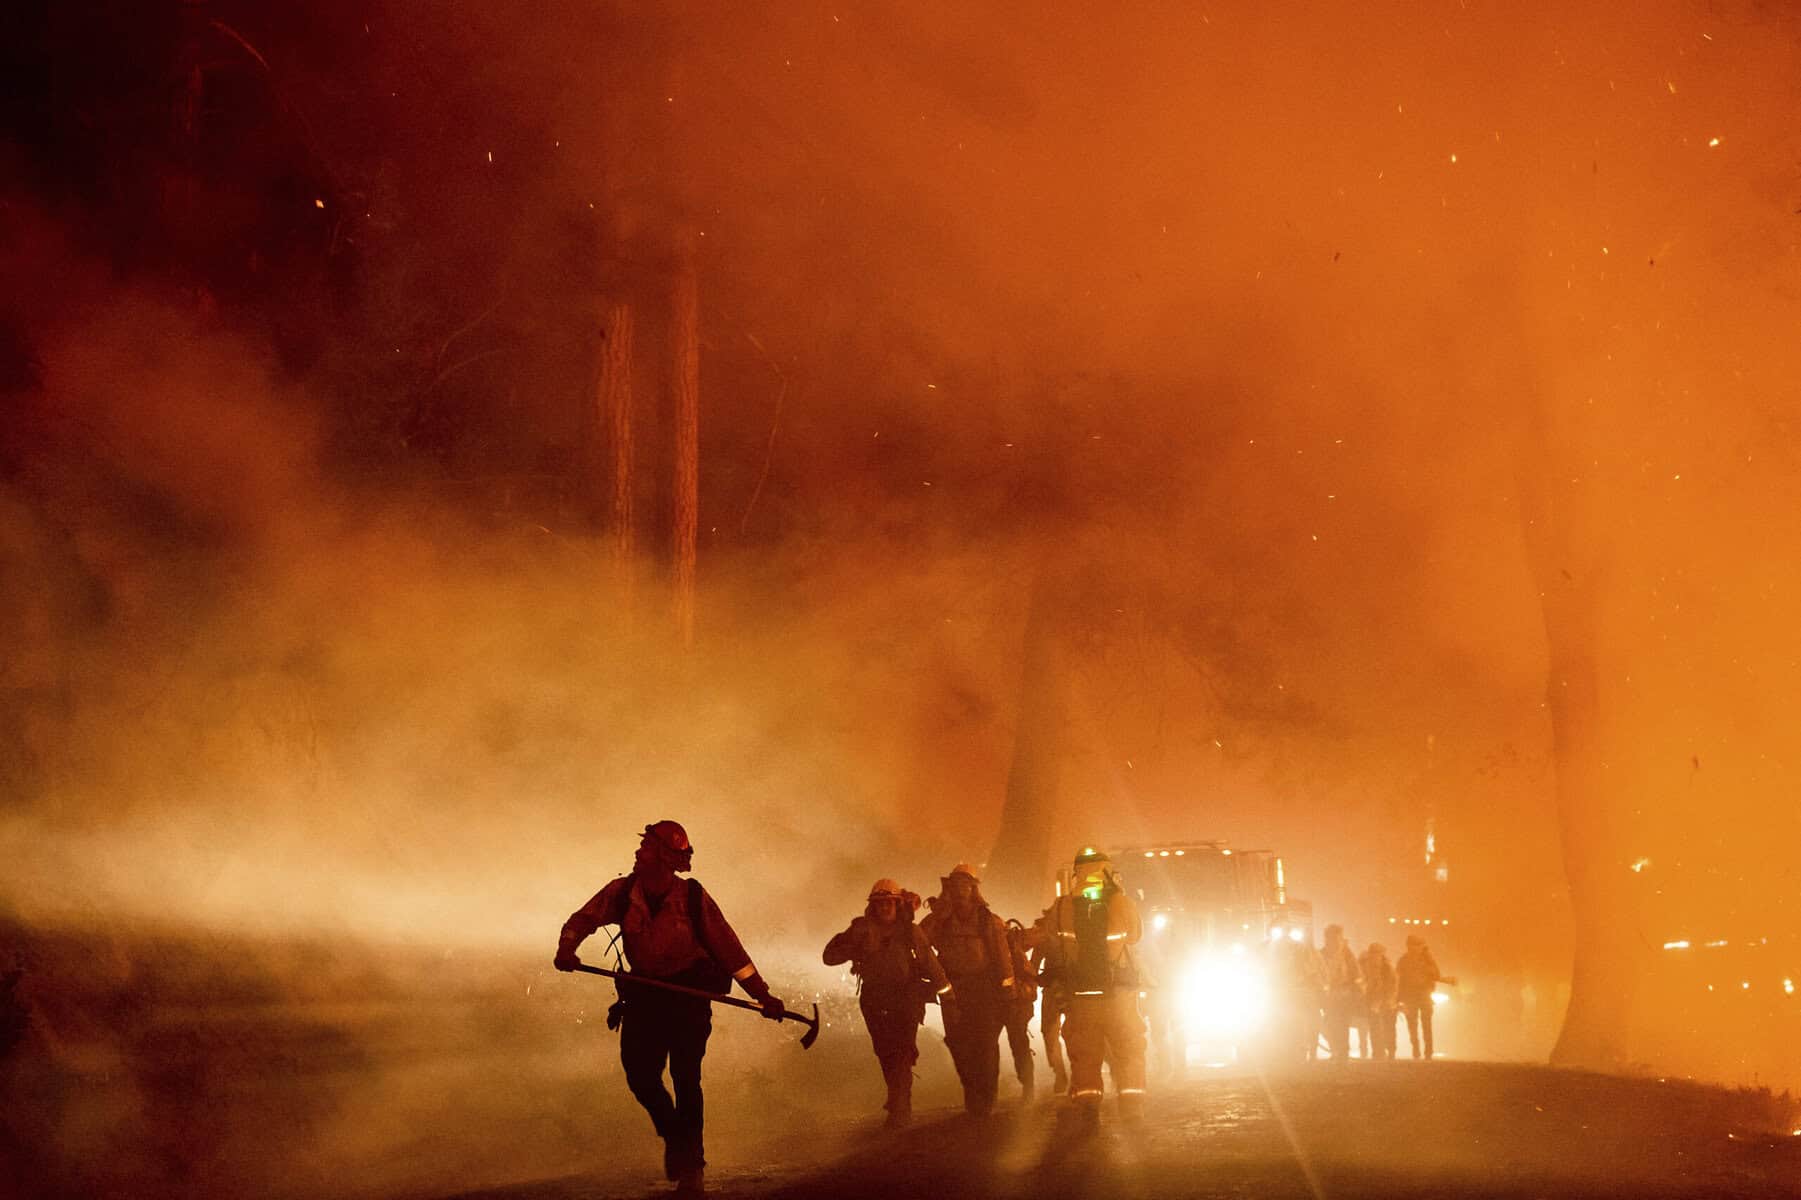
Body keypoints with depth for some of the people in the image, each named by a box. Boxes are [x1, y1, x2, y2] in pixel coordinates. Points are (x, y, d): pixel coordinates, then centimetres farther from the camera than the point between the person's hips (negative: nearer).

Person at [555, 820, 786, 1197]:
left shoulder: (693, 897, -12)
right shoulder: (622, 892, -4)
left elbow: (727, 946, -9)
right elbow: (583, 919, -6)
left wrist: (762, 994, -10)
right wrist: (567, 948, -29)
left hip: (689, 992, -3)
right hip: (643, 993, 3)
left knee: (685, 1077, -9)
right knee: (640, 1076, -1)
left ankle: (691, 1166, 2)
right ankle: (674, 1138, 28)